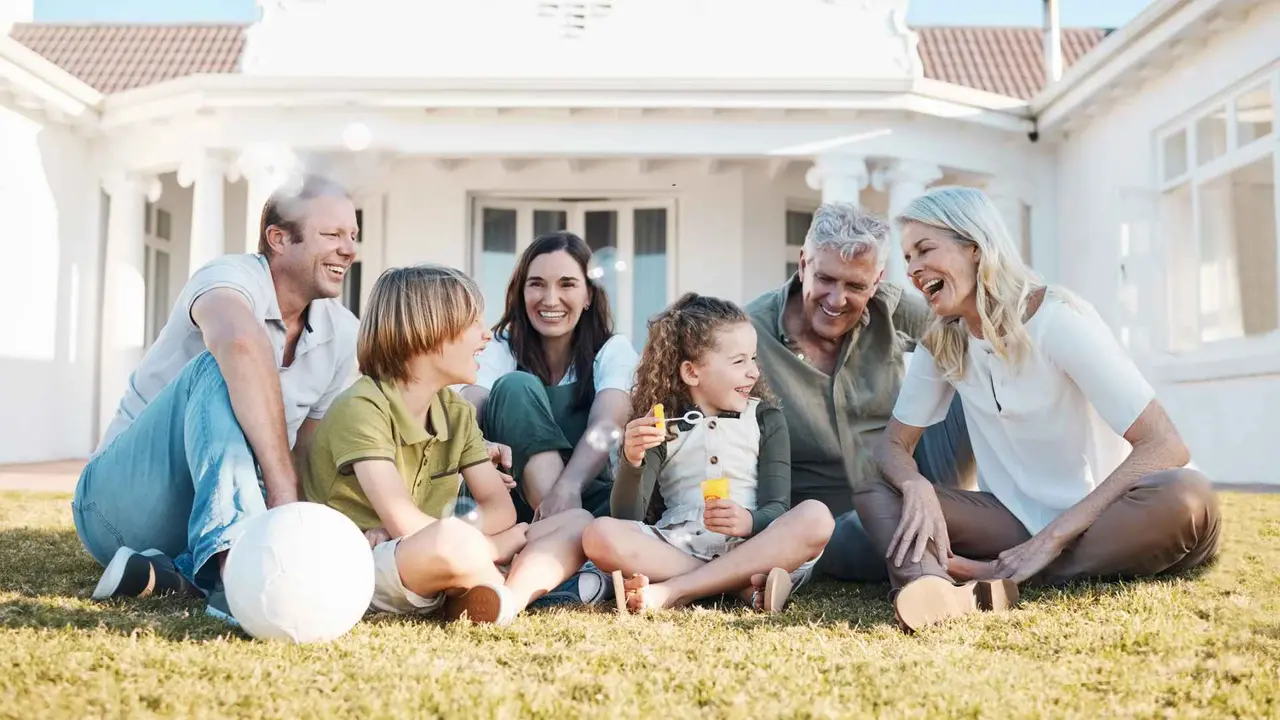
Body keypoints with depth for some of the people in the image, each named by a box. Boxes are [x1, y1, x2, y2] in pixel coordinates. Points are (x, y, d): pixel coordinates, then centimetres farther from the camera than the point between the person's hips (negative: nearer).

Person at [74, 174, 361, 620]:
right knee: (220, 368, -33)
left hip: (213, 509, 6)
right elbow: (242, 345, -43)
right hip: (122, 496, -6)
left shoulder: (343, 335, 3)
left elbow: (310, 456, 5)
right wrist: (281, 488, -47)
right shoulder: (230, 277, -17)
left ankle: (171, 575, -23)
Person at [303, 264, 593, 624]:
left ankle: (504, 601, -27)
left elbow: (502, 510, 2)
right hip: (360, 569, -7)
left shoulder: (457, 413, 8)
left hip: (442, 568, 8)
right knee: (456, 543, -39)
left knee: (578, 522, -1)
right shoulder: (361, 408, -15)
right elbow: (407, 526, -22)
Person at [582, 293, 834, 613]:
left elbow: (777, 509, 2)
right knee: (600, 535, -26)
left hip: (750, 547, 1)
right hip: (678, 546, 0)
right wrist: (632, 462, -20)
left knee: (816, 517, -28)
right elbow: (627, 517, 1)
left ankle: (669, 591, -31)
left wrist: (750, 522, -23)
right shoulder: (661, 425, 11)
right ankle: (746, 584, -30)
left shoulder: (766, 419, 14)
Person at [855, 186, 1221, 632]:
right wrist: (916, 488, -22)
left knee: (1188, 498, -35)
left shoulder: (1058, 319, -16)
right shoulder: (940, 343, 0)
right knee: (876, 493, -16)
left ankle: (995, 578, -31)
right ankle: (928, 588, -48)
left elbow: (1165, 445, -22)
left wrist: (1053, 538, -27)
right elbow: (893, 444, 4)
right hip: (1015, 520, 4)